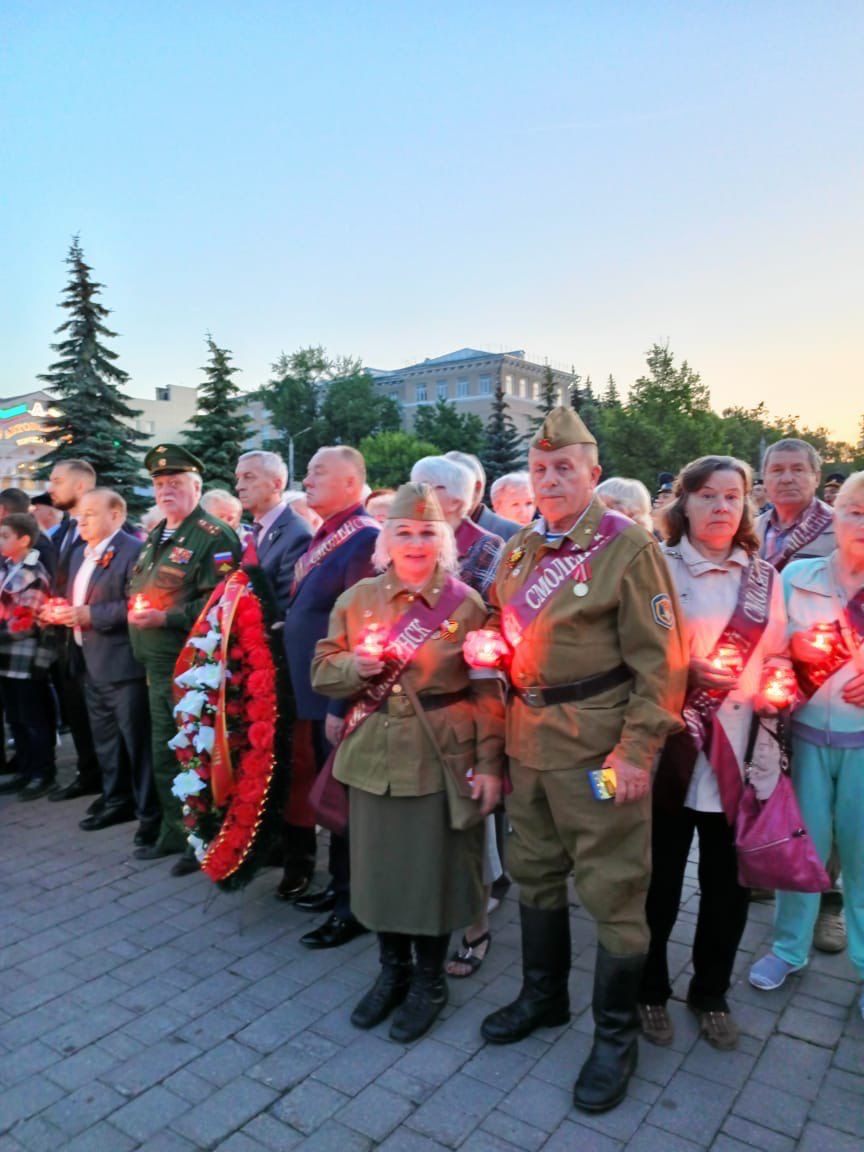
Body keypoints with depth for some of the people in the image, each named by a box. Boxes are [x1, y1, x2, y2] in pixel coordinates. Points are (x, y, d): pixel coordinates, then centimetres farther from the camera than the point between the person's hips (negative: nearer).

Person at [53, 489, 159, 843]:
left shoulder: (134, 551, -13)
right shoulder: (79, 556, 17)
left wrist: (92, 615, -22)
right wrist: (65, 611, 2)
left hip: (122, 665, -9)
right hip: (91, 664, 9)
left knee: (137, 741, -1)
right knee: (105, 741, 18)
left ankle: (151, 813, 9)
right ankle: (117, 802, 33)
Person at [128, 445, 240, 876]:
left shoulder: (214, 536, -12)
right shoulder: (155, 536, 16)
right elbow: (136, 585, 26)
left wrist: (164, 617, -22)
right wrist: (134, 608, 6)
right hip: (158, 664, 9)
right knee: (163, 754, 18)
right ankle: (173, 833, 34)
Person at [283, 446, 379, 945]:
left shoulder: (365, 538, -18)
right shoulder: (323, 538, 12)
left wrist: (341, 705, -22)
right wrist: (313, 695, 13)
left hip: (340, 698, -9)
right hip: (317, 693, 9)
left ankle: (353, 907, 21)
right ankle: (340, 885, 38)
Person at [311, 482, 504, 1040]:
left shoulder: (466, 604, -3)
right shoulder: (358, 598, 4)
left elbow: (488, 691, -3)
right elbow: (323, 672, 5)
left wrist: (489, 764, -7)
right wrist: (357, 666, -15)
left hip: (442, 756, -2)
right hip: (374, 753, 3)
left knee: (435, 867, 7)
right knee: (380, 864, 12)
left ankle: (429, 979, 33)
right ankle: (392, 969, 38)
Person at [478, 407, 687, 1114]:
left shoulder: (628, 548, -12)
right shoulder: (520, 550, 9)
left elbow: (660, 663, -13)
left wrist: (638, 751, -17)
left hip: (597, 746, -6)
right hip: (528, 739, 7)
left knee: (612, 888, 5)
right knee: (535, 872, 20)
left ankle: (616, 1035, 27)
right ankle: (544, 996, 42)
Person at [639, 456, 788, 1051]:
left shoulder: (765, 578, 8)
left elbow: (778, 658, 15)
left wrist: (774, 686, -1)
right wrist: (686, 672, -15)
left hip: (737, 754, 4)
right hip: (669, 751, -3)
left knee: (728, 884, 15)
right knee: (660, 881, 8)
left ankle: (712, 992, 38)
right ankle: (651, 989, 33)